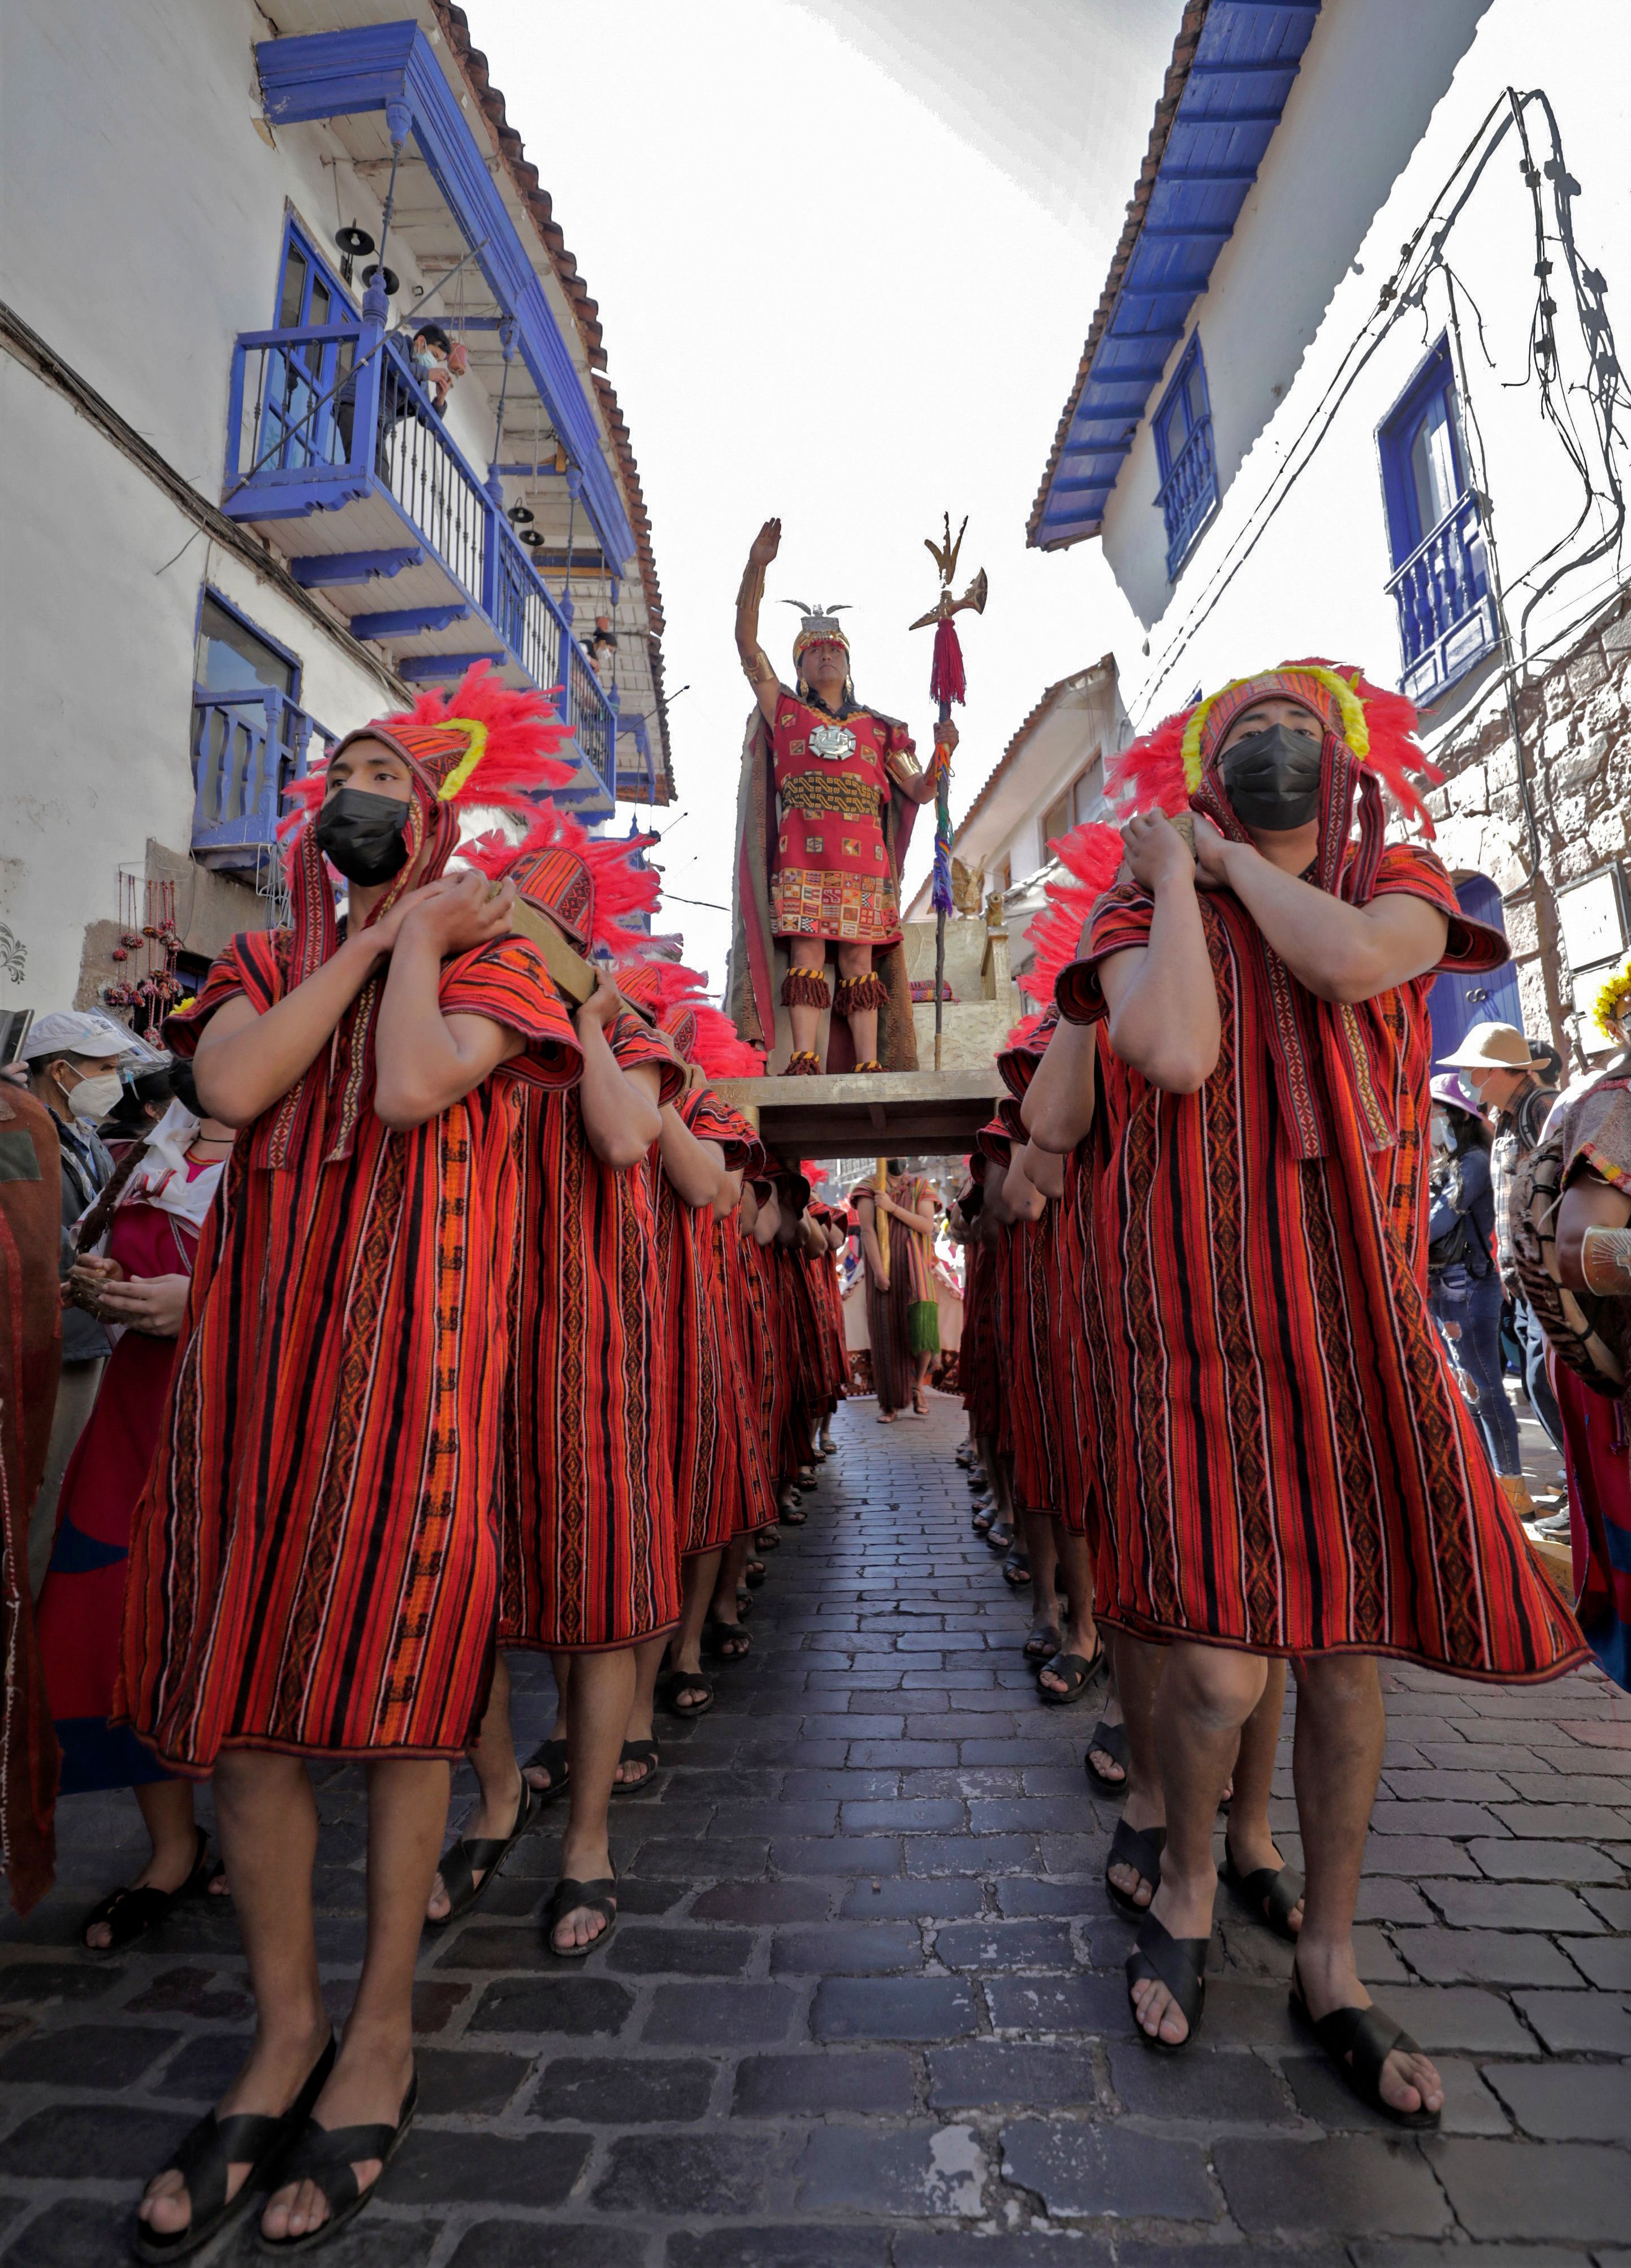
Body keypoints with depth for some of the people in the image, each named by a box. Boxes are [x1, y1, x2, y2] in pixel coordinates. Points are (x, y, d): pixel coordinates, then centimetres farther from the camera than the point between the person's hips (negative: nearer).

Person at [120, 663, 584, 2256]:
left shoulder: (487, 957, 7)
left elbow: (414, 1087, -14)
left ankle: (380, 2033, 24)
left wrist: (416, 941, 1)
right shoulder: (266, 962, 19)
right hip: (256, 1340, 5)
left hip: (409, 1346, -4)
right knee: (234, 1685, 7)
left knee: (396, 1679, 3)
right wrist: (373, 937, 2)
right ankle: (285, 2031, 27)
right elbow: (228, 1087, -3)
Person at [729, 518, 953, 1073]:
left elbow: (917, 792, 19)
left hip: (863, 855, 2)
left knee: (861, 957, -4)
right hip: (802, 852, -1)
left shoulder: (876, 728, 23)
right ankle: (804, 1065, -15)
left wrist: (943, 753, 0)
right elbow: (746, 642, 9)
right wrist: (757, 566, 0)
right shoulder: (784, 710, 19)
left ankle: (870, 1068, -7)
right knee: (807, 950, -12)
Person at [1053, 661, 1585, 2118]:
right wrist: (1180, 871, -5)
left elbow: (1347, 963, -16)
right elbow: (1175, 1055, -16)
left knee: (1345, 1654, 10)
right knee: (1221, 1669, -6)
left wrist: (1233, 858, -2)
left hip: (1362, 1329, 3)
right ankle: (1189, 1876, 28)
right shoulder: (1144, 909, 6)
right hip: (1206, 1330, -2)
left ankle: (1329, 1959, 34)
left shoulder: (1398, 888, 10)